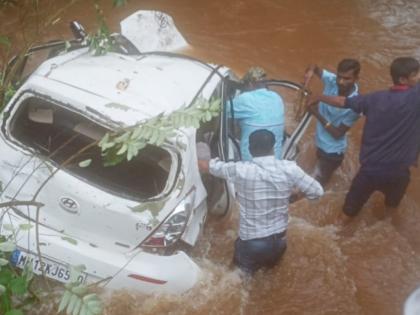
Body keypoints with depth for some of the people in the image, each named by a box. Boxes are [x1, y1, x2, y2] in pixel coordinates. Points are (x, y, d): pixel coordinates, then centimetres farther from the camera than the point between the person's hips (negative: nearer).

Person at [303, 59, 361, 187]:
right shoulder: (331, 80, -19)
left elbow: (338, 134, -24)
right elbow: (315, 67, -6)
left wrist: (317, 114, -32)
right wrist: (310, 70, -32)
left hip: (332, 151, -6)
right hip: (320, 143, 6)